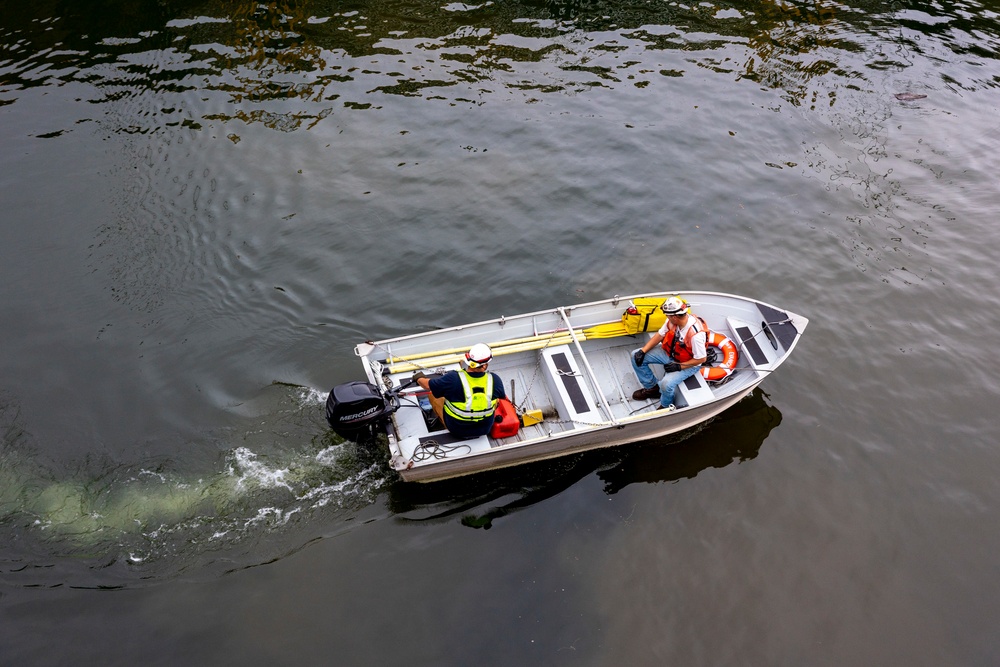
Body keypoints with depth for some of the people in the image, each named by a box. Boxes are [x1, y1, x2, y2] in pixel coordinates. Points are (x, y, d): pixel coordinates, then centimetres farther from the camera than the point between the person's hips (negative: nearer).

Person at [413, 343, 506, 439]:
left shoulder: (452, 379, -30)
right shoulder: (495, 380, -23)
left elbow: (427, 385, -11)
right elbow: (502, 397, 0)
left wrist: (418, 378, 13)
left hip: (456, 430, -2)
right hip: (485, 429, 2)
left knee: (433, 393, 15)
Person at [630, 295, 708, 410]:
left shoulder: (695, 334, -36)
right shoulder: (672, 320, -18)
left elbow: (701, 359, -25)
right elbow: (660, 335, -2)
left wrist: (679, 366, -25)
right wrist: (643, 351, -10)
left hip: (688, 363, -7)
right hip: (669, 352, 7)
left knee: (666, 384, -32)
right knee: (636, 356, -1)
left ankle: (665, 406, 4)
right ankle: (652, 388, 17)